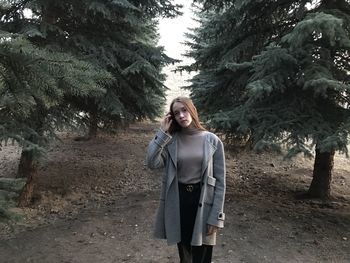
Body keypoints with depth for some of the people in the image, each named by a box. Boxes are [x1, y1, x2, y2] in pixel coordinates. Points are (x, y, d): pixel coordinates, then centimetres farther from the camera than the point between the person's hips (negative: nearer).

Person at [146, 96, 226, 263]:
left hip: (202, 202, -2)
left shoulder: (212, 141, -6)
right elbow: (152, 163, -16)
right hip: (178, 200, 3)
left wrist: (216, 217, -9)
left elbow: (220, 181, -5)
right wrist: (162, 133, -13)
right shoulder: (171, 140, 0)